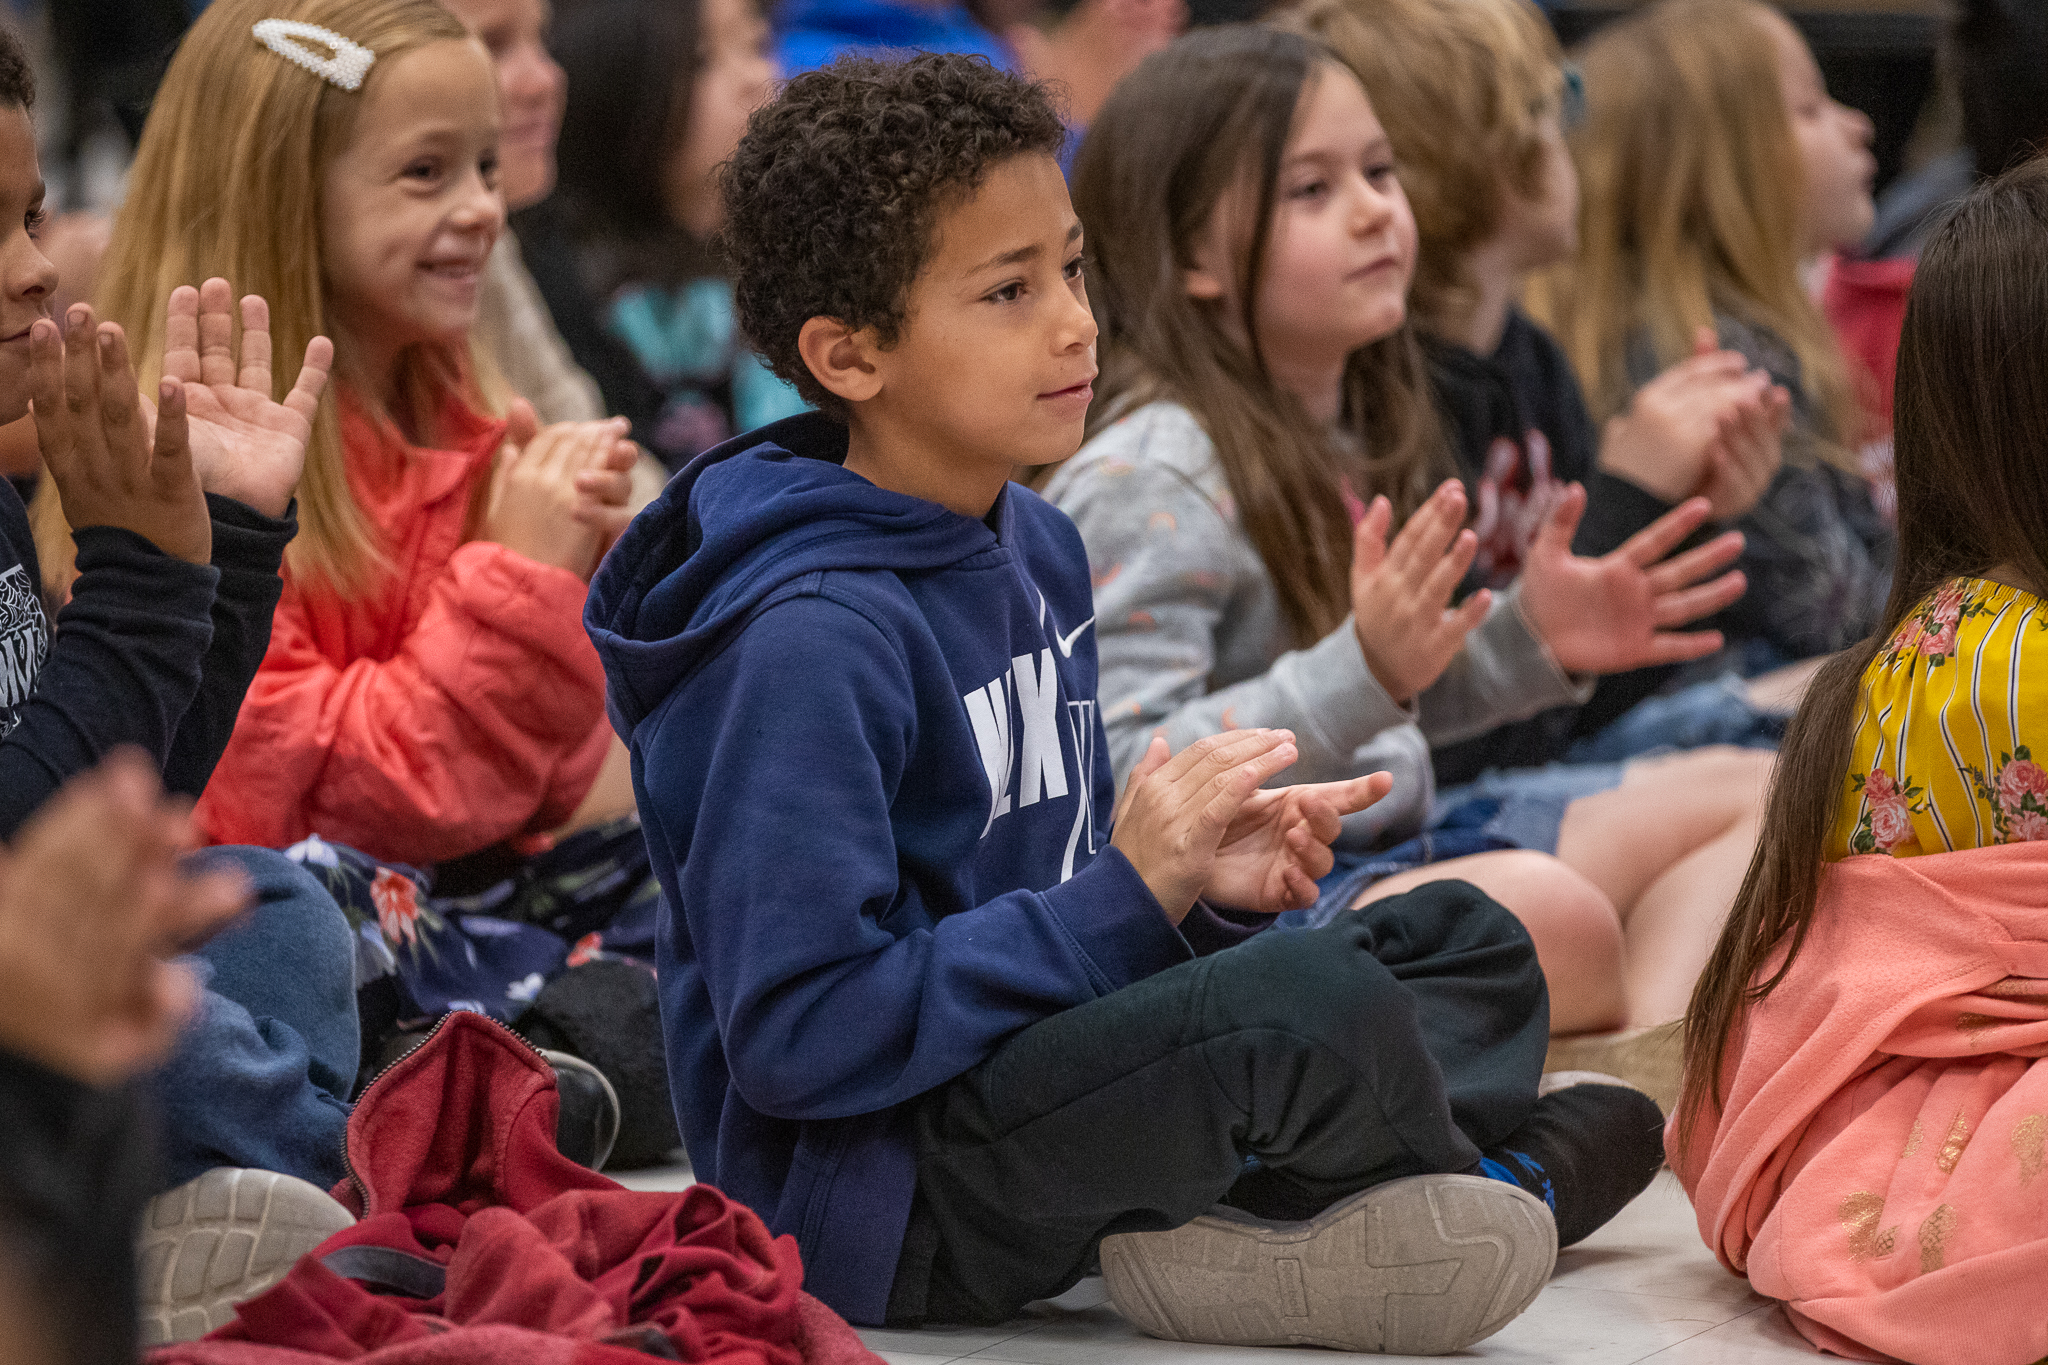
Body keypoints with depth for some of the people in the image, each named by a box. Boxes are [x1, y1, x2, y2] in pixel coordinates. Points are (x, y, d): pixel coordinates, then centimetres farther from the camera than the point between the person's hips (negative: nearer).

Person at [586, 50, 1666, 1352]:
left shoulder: (1034, 546, 9)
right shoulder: (812, 641, -21)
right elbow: (798, 1035, -25)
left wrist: (1205, 880, -3)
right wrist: (1134, 889, -24)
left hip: (1027, 1073, 10)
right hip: (865, 1196, -10)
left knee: (1465, 939, 13)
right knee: (1314, 1000, -30)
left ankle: (1228, 1220, -12)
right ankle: (1487, 1176, 2)